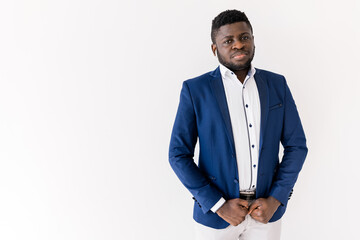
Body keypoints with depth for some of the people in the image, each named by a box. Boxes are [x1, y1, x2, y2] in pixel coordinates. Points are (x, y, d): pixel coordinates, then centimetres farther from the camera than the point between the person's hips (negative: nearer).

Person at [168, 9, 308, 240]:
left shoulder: (277, 84, 1)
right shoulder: (195, 89, -7)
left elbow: (297, 145, 3)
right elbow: (179, 154, -7)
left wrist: (276, 199, -7)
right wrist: (218, 204, -12)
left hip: (267, 211, 2)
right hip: (216, 212, -2)